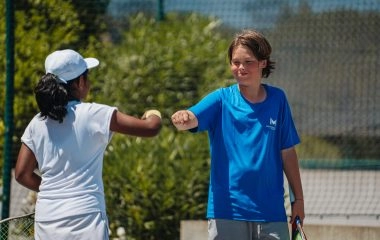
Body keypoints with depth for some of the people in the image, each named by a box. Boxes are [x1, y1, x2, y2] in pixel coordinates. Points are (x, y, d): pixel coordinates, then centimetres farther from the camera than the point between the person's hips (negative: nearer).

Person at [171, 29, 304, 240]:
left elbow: (287, 152, 10)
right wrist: (181, 118, -44)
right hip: (227, 212, -2)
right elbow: (191, 119, -20)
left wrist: (298, 199, 10)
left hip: (271, 213, 2)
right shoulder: (221, 100, -1)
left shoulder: (277, 99, 6)